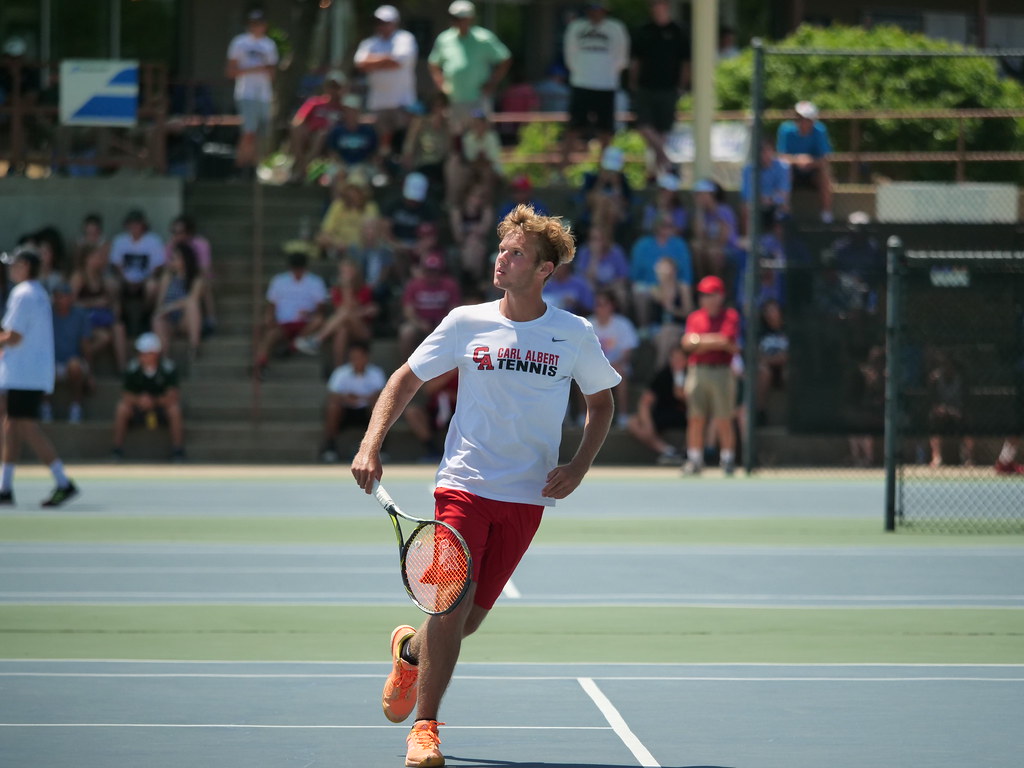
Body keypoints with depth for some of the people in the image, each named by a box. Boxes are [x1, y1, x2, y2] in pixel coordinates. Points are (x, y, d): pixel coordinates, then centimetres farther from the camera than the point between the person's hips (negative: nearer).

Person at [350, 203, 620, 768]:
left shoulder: (575, 335, 1)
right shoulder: (466, 323, -1)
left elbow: (601, 402, 14)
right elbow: (405, 380, 6)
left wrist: (578, 466, -2)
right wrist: (371, 445, -7)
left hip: (526, 497, 1)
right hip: (464, 485, -1)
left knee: (468, 619, 3)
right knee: (451, 600, -16)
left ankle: (409, 649, 38)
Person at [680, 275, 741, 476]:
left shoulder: (730, 316, 2)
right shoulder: (695, 317, 12)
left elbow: (726, 339, -11)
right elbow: (687, 343, -1)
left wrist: (700, 341, -3)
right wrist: (715, 342, -10)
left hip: (721, 371, -3)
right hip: (697, 371, 3)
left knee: (723, 421, -2)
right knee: (695, 419, 0)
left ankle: (728, 459, 8)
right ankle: (694, 460, 5)